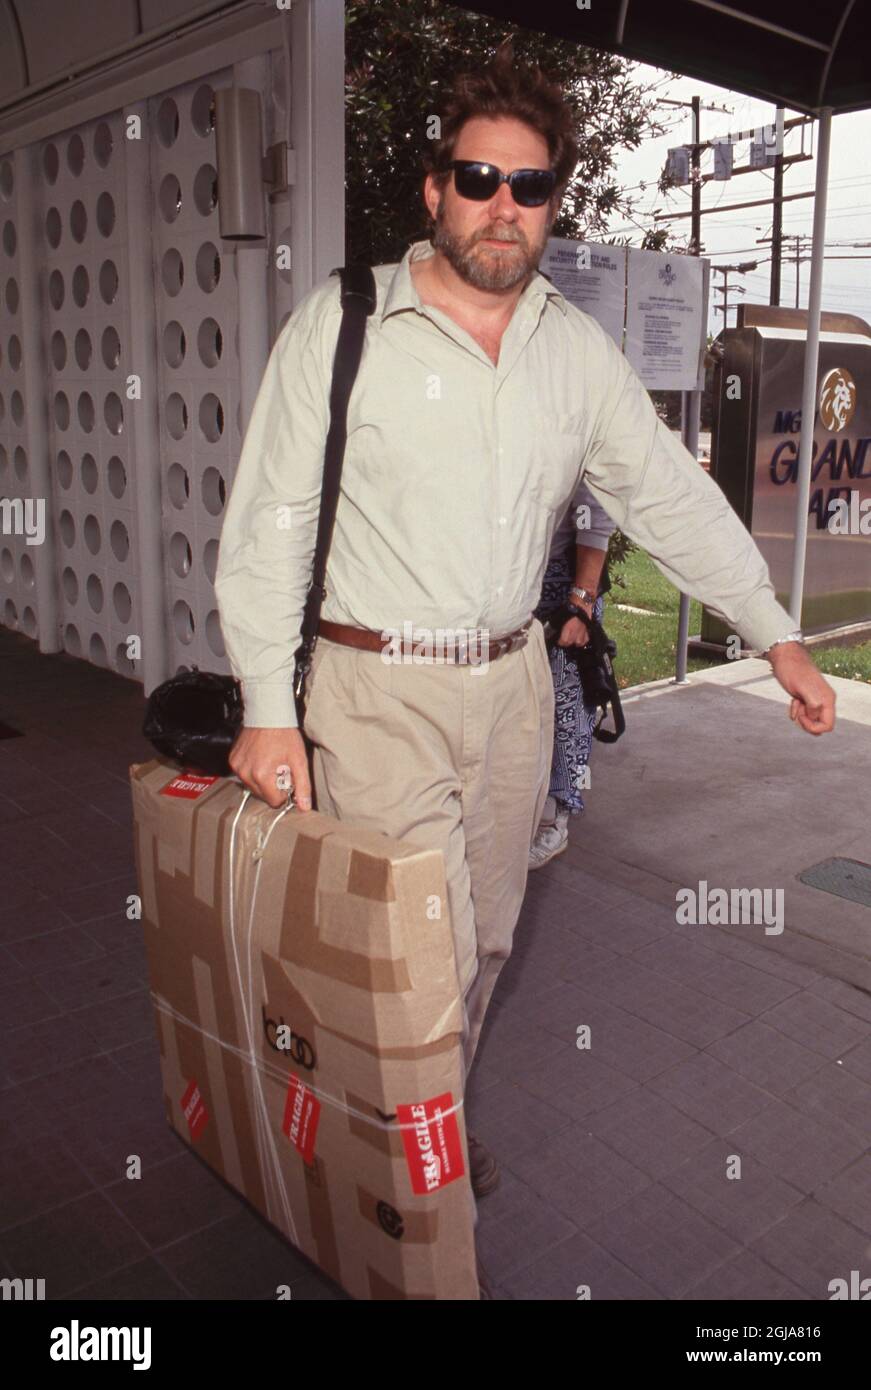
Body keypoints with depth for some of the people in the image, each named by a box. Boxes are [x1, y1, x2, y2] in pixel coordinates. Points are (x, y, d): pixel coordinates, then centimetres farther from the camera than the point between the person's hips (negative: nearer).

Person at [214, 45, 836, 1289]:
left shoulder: (578, 347, 6)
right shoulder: (341, 325, -6)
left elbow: (669, 494, 10)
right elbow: (267, 523, -6)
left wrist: (773, 633, 7)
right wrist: (268, 709, -9)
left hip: (513, 681, 5)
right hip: (378, 688, -4)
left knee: (484, 937, 15)